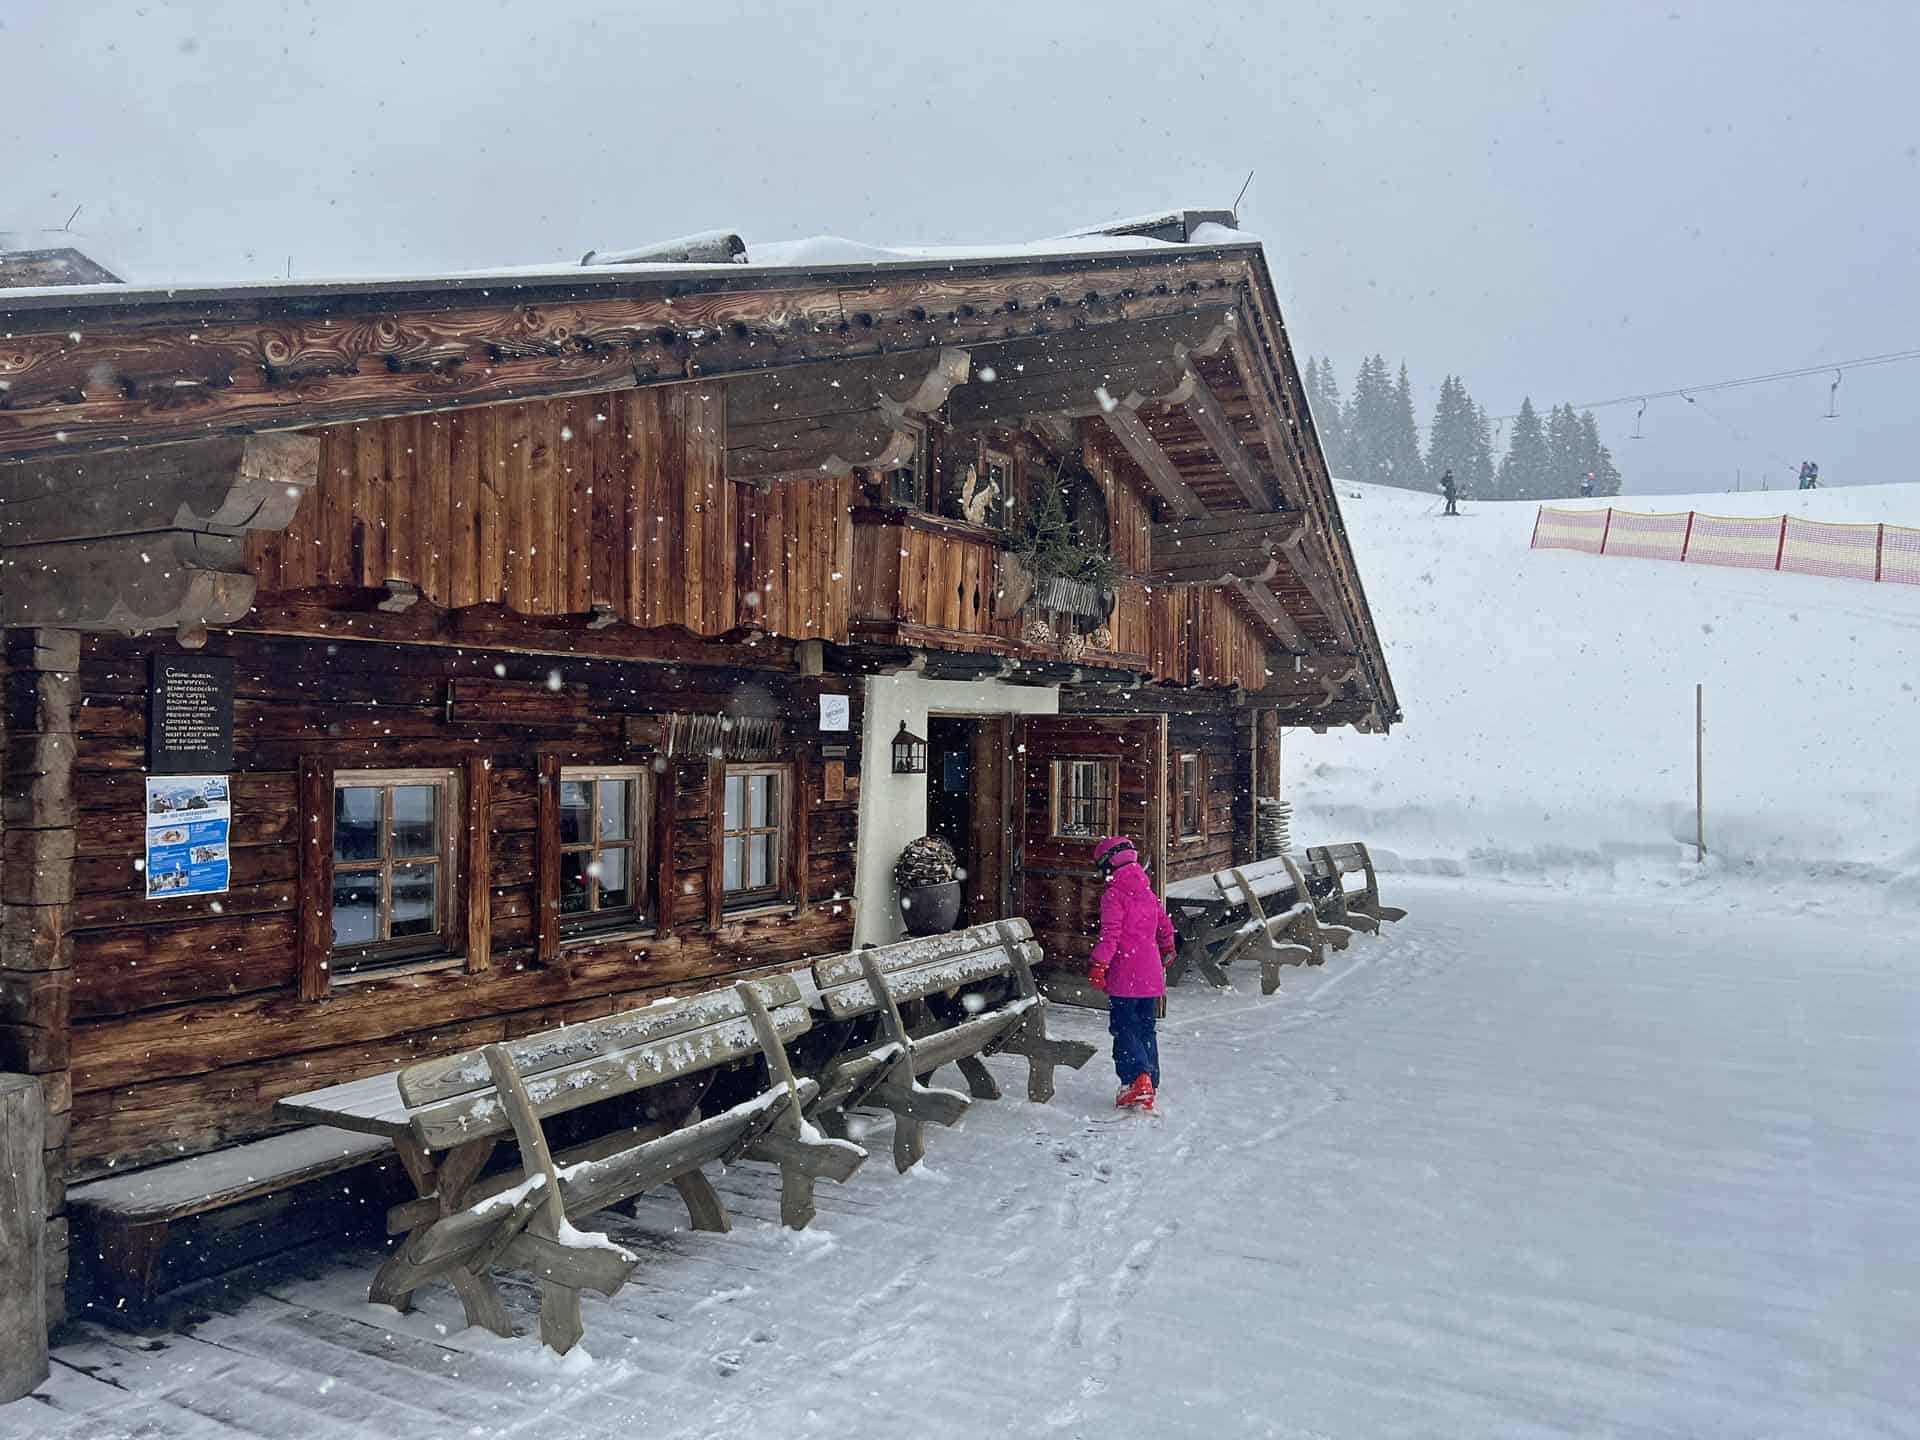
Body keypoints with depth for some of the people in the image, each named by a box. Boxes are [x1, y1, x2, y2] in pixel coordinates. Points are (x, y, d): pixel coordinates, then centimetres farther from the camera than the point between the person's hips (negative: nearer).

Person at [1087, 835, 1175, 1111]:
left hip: (1125, 975, -7)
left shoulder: (1113, 894, -10)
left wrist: (1099, 965, -19)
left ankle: (1137, 1079, -17)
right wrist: (1167, 951, 39)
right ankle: (1150, 1083, 16)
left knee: (1123, 1027, -2)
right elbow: (1165, 927, 22)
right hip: (1152, 975, 7)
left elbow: (1110, 933, -20)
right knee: (1145, 1028, 14)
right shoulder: (1147, 892, 13)